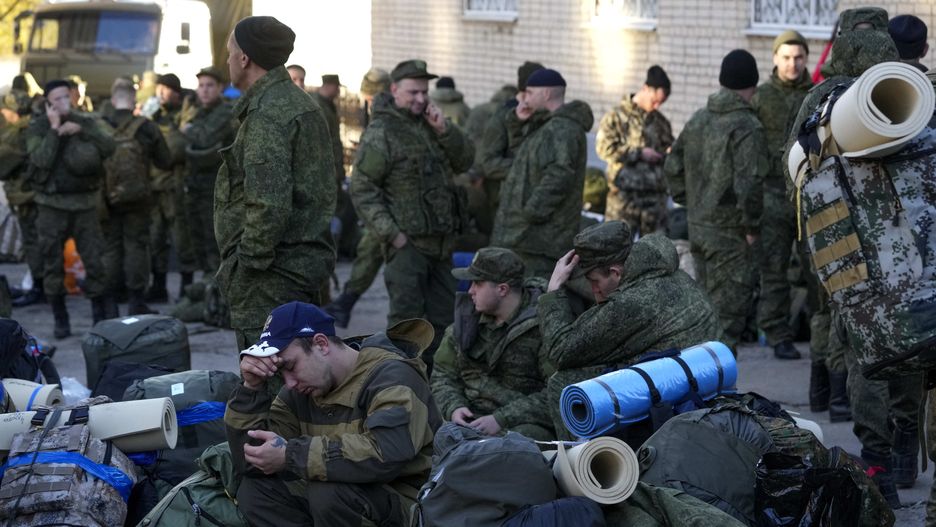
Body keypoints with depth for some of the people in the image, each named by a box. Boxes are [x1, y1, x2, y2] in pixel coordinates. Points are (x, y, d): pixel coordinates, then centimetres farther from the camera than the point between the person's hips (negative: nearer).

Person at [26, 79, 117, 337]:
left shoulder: (85, 122, 7)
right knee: (53, 265, 1)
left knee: (94, 261, -3)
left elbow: (109, 146, -8)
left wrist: (80, 130, -15)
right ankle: (60, 320, 11)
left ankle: (101, 316, 8)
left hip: (84, 202, 1)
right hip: (52, 203, -1)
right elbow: (41, 160, -14)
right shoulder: (37, 127, 1)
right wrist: (54, 129, -16)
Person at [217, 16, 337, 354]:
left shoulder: (267, 115, -15)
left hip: (272, 276, -11)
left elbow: (269, 202, -24)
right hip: (307, 261, 11)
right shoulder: (303, 105, 17)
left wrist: (250, 263, -18)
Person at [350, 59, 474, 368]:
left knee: (441, 318, 12)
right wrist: (391, 233, -17)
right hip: (408, 242, -7)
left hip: (441, 242, 7)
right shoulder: (380, 133, -8)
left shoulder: (429, 125, 15)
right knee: (406, 317, -9)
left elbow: (465, 161, 11)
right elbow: (362, 189, -11)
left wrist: (444, 130, -6)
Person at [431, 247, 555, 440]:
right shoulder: (466, 318, 13)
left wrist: (501, 419, -19)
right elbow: (443, 375, 19)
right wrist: (454, 408, -4)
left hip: (527, 424, -5)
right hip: (472, 418, 5)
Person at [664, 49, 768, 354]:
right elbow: (749, 183, -24)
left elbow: (672, 168, 15)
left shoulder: (698, 120, 8)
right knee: (729, 312, -3)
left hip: (697, 227, 8)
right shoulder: (747, 127, -17)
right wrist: (752, 226, -13)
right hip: (729, 235, -8)